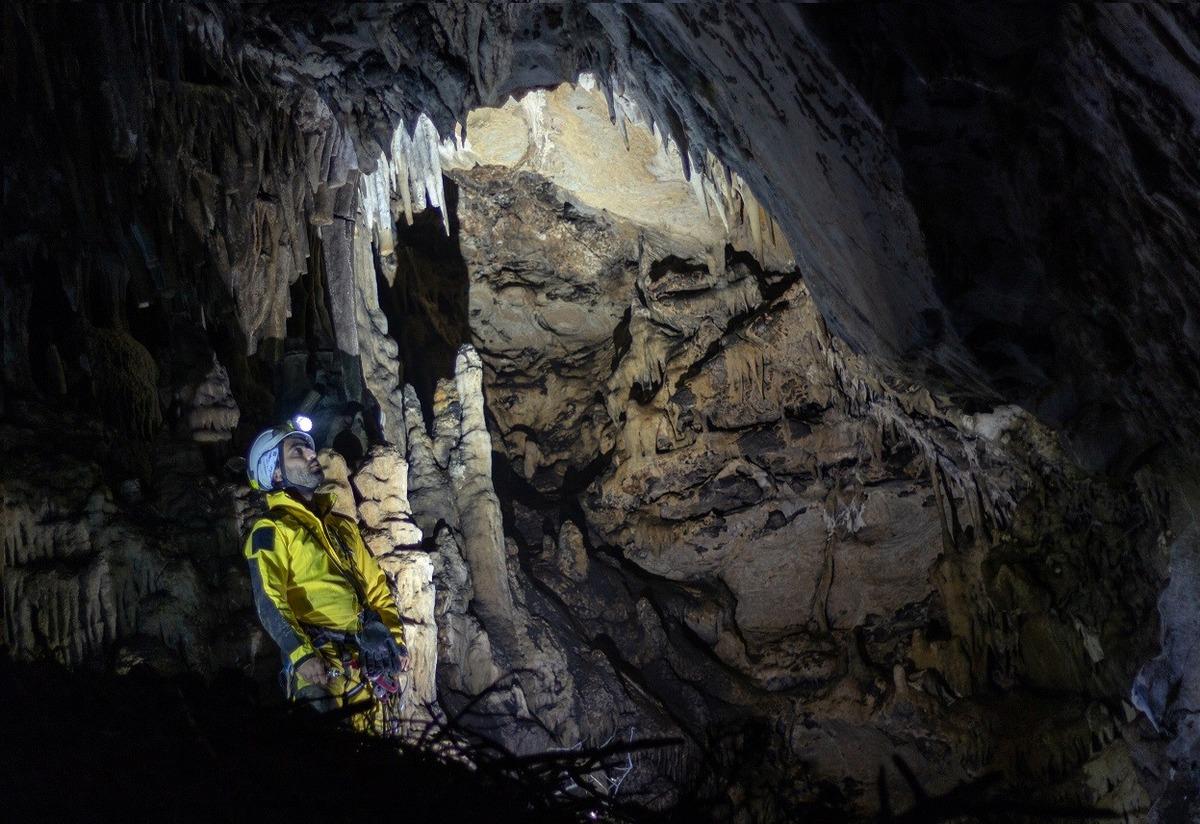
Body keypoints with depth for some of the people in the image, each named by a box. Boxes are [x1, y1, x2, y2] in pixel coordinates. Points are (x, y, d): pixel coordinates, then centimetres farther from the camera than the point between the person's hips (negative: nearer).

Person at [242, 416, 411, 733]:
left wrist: (397, 639, 12)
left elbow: (375, 586, 23)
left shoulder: (343, 525, 22)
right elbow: (269, 601, -11)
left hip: (373, 656, 6)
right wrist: (301, 655, -24)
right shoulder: (271, 531, 1)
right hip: (320, 661, -6)